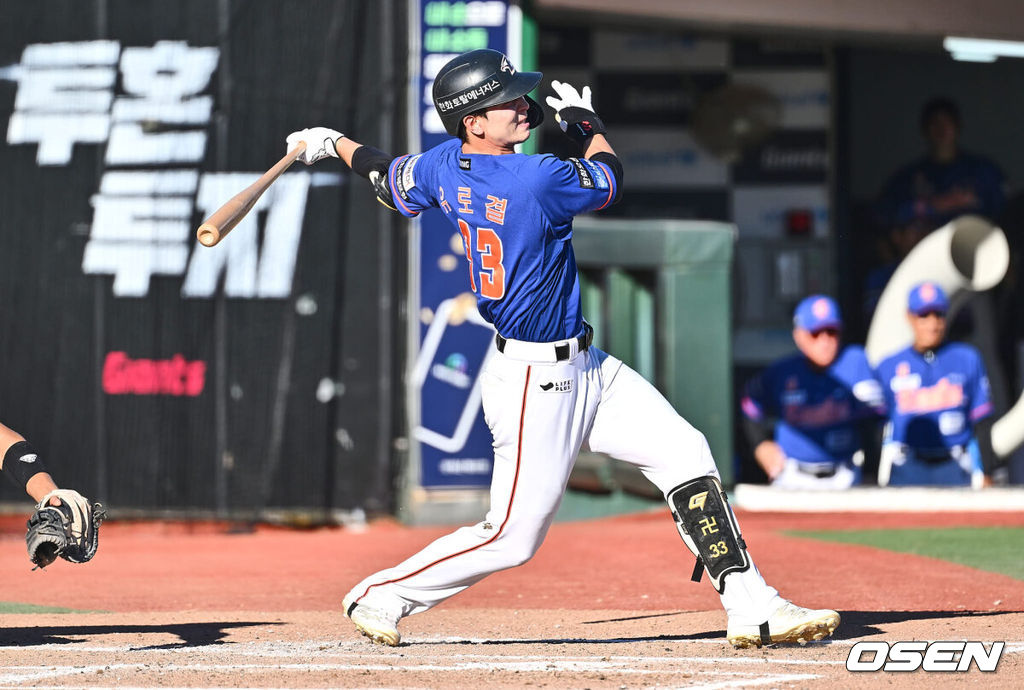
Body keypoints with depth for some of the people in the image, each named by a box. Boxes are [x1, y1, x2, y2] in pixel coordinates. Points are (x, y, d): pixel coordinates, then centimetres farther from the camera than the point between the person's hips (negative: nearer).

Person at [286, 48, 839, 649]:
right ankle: (381, 596, 16)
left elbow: (389, 181, 19)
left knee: (686, 456, 3)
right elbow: (610, 178, -5)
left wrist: (334, 143, 38)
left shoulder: (443, 166, -1)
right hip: (536, 381, -10)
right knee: (513, 537, -2)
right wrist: (585, 121, 15)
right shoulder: (541, 180, -24)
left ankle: (752, 608, 2)